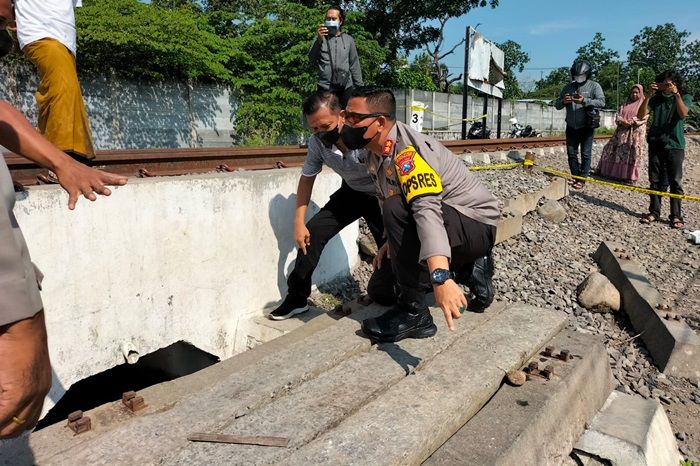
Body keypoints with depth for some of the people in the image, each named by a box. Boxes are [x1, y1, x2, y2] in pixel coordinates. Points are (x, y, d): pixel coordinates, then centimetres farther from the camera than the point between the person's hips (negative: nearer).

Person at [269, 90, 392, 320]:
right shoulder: (317, 142, -18)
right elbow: (307, 179, -3)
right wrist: (298, 223, -6)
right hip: (352, 192, 4)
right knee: (313, 232, -7)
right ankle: (296, 299, 6)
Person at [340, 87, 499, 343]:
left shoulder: (407, 149, -28)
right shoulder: (378, 152, 1)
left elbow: (428, 209, -43)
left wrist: (441, 279, -53)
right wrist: (393, 242, 5)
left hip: (476, 226, -9)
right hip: (449, 223, 10)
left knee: (397, 210, -35)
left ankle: (413, 312, -21)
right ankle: (466, 270, 21)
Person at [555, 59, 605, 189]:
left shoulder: (594, 86, -4)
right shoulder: (568, 87, 8)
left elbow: (602, 102, -16)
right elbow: (557, 105, 7)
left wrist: (584, 101, -29)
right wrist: (563, 102, -16)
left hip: (587, 127, -4)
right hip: (571, 127, 4)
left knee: (585, 154, 0)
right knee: (571, 153, 8)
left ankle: (582, 179, 7)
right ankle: (576, 176, 20)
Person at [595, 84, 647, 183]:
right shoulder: (625, 105, 21)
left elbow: (642, 117, -10)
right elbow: (618, 115, 9)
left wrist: (631, 122, -21)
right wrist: (622, 121, -12)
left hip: (635, 132, -5)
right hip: (622, 131, 5)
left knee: (632, 153, -8)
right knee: (612, 149, -1)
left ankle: (629, 175, -5)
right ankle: (611, 171, 8)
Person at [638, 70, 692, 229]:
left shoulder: (685, 97, 3)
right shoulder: (656, 98, 8)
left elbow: (683, 113, -17)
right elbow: (640, 115, -5)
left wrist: (676, 93, -19)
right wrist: (648, 95, -14)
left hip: (675, 145, -2)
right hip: (655, 144, 2)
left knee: (675, 181, -2)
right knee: (655, 180, 5)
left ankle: (676, 216, 2)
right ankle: (654, 212, 12)